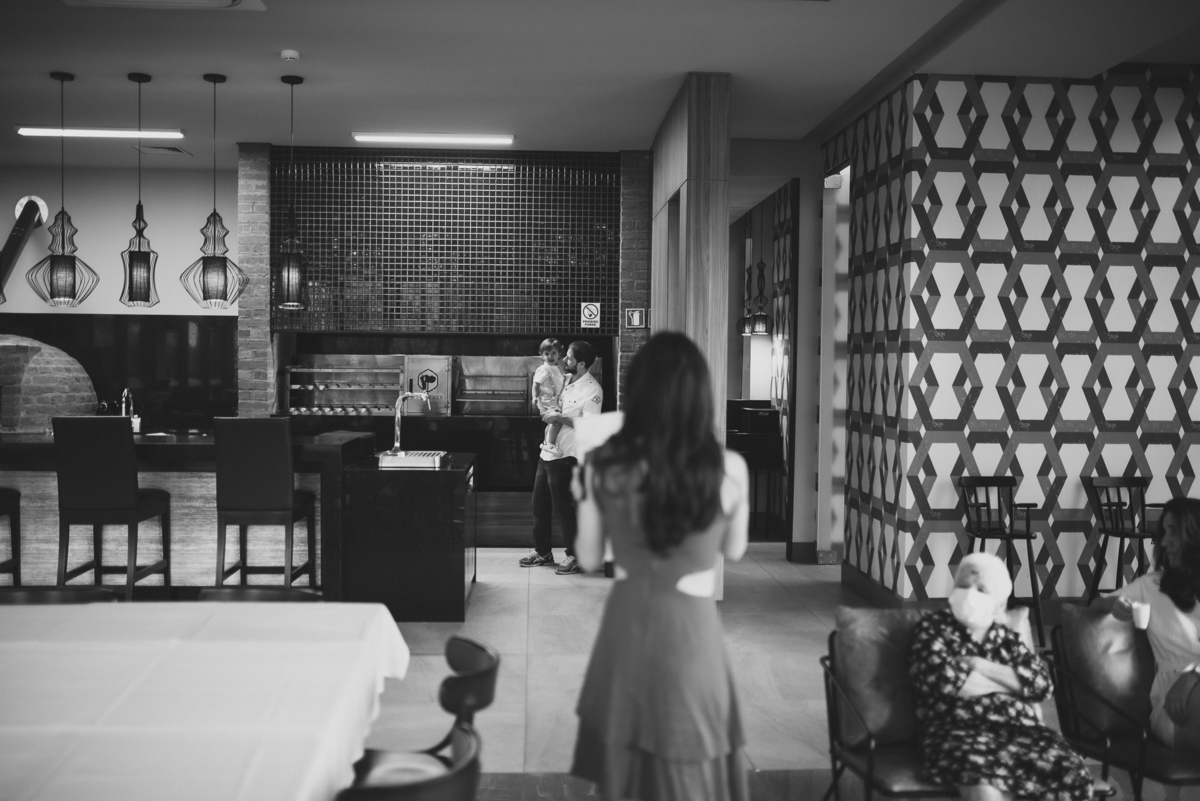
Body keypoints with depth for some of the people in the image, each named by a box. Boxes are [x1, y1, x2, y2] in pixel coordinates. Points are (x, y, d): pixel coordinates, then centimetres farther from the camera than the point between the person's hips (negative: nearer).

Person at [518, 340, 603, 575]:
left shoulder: (592, 390, -16)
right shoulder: (566, 380, 8)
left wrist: (560, 418, -23)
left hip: (565, 457, -8)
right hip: (548, 451, 9)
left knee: (562, 507, -2)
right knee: (539, 504, 15)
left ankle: (575, 556, 12)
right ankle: (542, 551, 29)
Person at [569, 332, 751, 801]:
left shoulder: (603, 466, -12)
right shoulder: (729, 469, -15)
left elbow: (588, 559, 0)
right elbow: (734, 551, 2)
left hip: (626, 623, 2)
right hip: (690, 627, -2)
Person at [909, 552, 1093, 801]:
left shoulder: (1007, 638, 22)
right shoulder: (933, 628, 10)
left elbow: (1041, 683, 5)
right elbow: (944, 681, -9)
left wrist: (978, 665, -4)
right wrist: (1012, 684, 3)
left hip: (1017, 729, 4)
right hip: (958, 729, -4)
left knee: (1071, 774, -24)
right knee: (984, 778, -38)